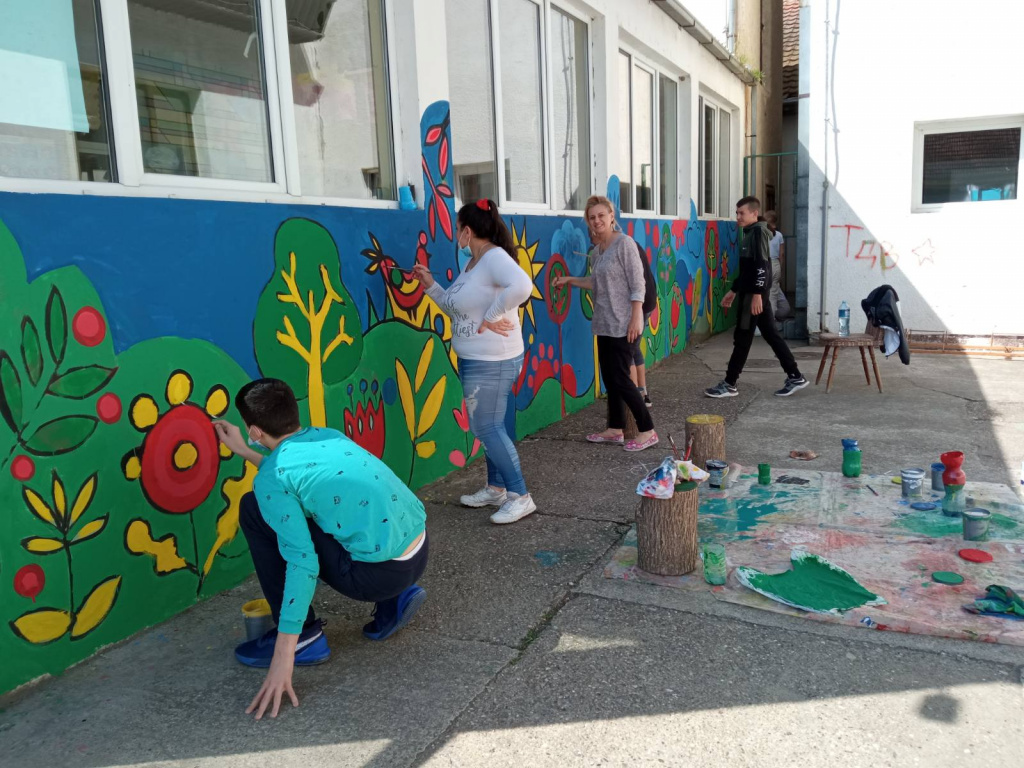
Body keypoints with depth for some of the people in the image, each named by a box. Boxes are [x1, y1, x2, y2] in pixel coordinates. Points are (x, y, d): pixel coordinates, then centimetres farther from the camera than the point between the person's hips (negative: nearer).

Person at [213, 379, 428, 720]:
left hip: (380, 573, -8)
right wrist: (245, 453, 40)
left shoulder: (270, 480, -8)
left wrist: (284, 655, -13)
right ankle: (394, 601, 19)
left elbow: (303, 564, -16)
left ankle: (304, 636, 8)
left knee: (254, 509, 2)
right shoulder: (327, 435, 13)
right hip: (420, 552, 8)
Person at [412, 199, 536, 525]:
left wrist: (492, 317, -30)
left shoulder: (495, 258, -20)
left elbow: (521, 286, -40)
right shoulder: (473, 263, 12)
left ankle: (520, 497, 5)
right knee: (488, 426, 17)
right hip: (476, 360, 10)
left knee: (487, 428, -4)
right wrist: (430, 285, 11)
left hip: (492, 362, -10)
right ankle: (496, 489, 31)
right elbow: (457, 308, 17)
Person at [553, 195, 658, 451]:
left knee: (620, 378, -6)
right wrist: (569, 280, 18)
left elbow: (637, 284, -15)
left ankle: (648, 430, 4)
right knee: (609, 377, 11)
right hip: (605, 324, 8)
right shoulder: (598, 249, 12)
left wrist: (636, 318, -20)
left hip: (623, 324, -8)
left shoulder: (624, 243, -11)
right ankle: (615, 429, 22)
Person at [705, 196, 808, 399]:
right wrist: (733, 291, 27)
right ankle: (795, 377, 14)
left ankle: (729, 384, 1)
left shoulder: (758, 232, -10)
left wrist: (757, 293, -25)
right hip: (750, 292, 10)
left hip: (754, 294, -10)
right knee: (771, 335, 10)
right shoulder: (749, 234, 18)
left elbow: (762, 265, -19)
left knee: (742, 338, -5)